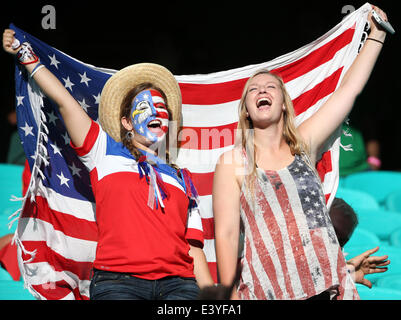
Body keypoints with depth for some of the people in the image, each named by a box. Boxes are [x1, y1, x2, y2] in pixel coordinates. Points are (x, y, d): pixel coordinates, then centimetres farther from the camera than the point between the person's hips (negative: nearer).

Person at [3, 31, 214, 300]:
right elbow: (63, 100, 16)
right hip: (118, 280, -2)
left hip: (177, 283, 2)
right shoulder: (108, 153, 19)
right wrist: (27, 56, 24)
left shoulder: (182, 178, 26)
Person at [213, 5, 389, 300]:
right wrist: (230, 295, -8)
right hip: (269, 291, -2)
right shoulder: (233, 162, 5)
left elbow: (350, 88, 17)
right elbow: (226, 234, -1)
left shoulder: (303, 146, 12)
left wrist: (377, 33, 24)